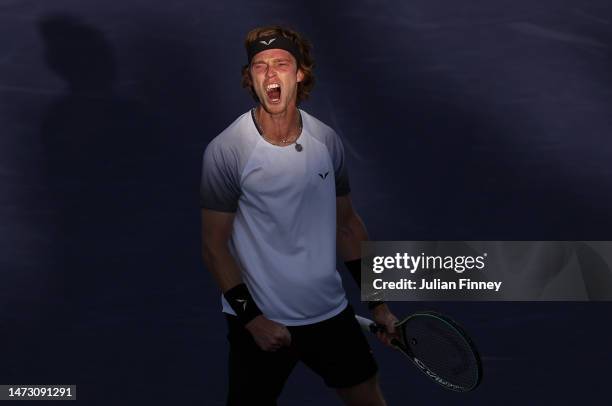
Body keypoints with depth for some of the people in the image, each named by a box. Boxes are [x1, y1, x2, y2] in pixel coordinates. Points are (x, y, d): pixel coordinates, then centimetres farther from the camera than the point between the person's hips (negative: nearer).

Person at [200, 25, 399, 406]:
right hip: (260, 322, -4)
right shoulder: (224, 151, -15)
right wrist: (252, 317, -14)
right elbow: (214, 244, -10)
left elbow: (347, 224, 9)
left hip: (331, 313, 4)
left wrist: (378, 302, 9)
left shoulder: (328, 141, -2)